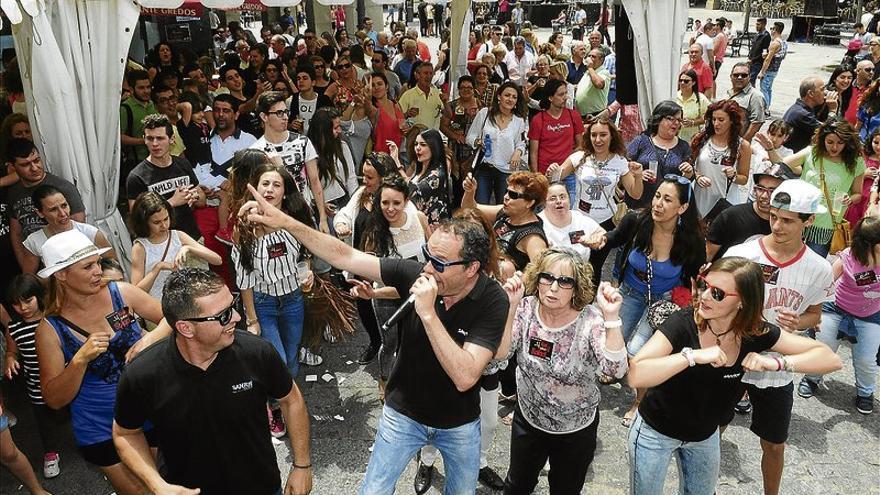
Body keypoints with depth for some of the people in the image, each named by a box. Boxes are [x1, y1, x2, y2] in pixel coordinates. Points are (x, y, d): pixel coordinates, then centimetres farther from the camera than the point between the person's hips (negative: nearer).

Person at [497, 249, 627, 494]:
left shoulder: (591, 321, -24)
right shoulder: (526, 308, -15)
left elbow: (616, 370, -36)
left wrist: (611, 317, -45)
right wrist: (510, 307, -33)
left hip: (576, 431, -2)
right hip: (527, 420, 2)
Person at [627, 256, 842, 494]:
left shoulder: (756, 333, -17)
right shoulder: (682, 324, -29)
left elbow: (831, 359, -16)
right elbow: (636, 375, -42)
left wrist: (777, 363, -31)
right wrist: (693, 355, -46)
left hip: (705, 436, 4)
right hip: (655, 433, -4)